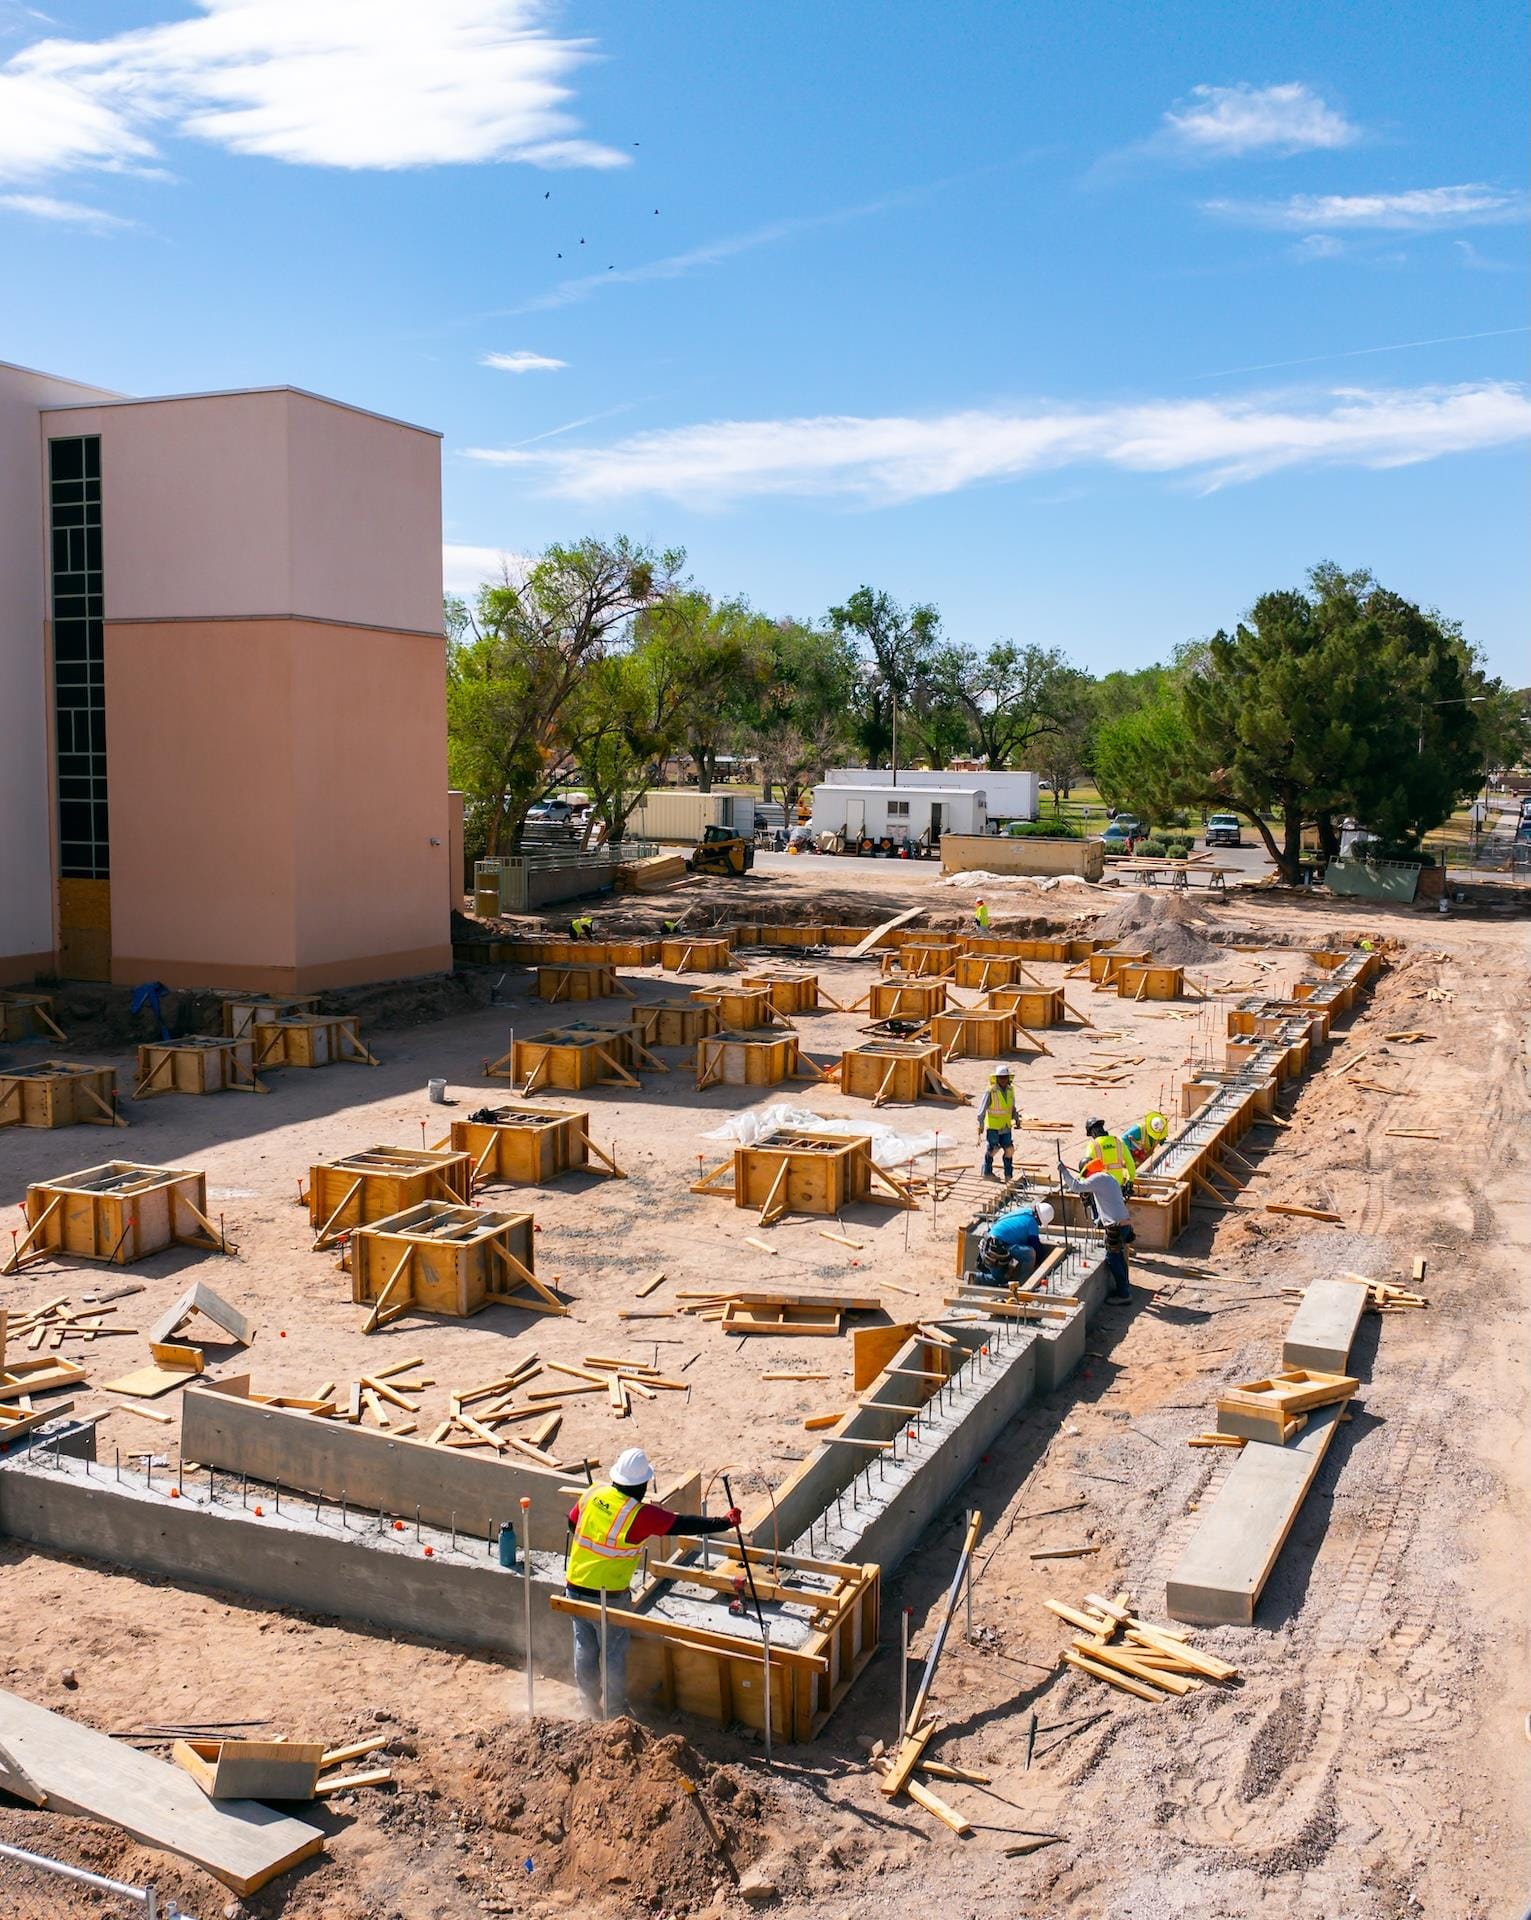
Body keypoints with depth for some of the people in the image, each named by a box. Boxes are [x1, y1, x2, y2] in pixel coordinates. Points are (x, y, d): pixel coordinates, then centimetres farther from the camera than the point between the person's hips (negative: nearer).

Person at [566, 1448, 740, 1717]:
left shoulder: (594, 1492, -5)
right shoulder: (639, 1514, -21)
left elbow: (572, 1522, 12)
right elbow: (684, 1524, -17)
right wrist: (726, 1522, -7)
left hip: (575, 1585, 6)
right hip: (607, 1596, -6)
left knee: (584, 1649, 18)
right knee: (614, 1652, 11)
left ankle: (591, 1705, 32)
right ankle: (619, 1712, 24)